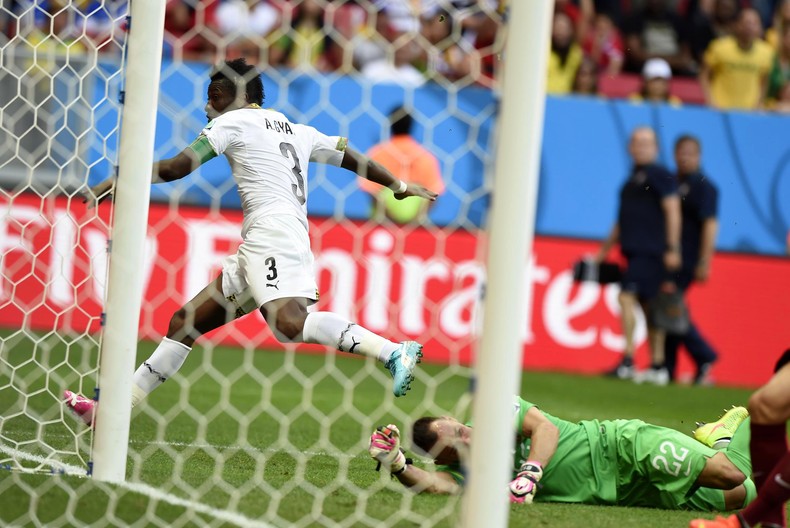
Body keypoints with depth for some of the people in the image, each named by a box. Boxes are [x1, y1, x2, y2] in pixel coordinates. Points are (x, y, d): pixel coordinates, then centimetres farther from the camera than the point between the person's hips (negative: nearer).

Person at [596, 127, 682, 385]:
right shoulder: (632, 179, 20)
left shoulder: (659, 175, -5)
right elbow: (623, 220, 27)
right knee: (648, 307, 8)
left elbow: (672, 211, -11)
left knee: (626, 296, -17)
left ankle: (627, 361, -18)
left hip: (652, 252, -9)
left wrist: (672, 249, -18)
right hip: (635, 252, 9)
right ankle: (657, 366, 11)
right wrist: (605, 250, 28)